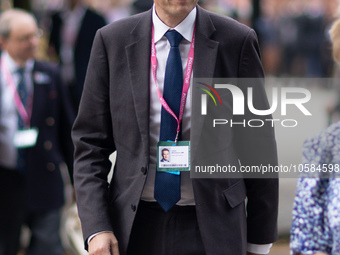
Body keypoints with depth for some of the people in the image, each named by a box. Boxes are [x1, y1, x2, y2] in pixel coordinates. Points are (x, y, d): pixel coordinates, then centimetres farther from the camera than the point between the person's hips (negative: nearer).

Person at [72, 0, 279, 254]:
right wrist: (96, 227, -8)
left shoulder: (238, 41, -3)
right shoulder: (112, 40, 1)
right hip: (135, 226, 1)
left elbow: (258, 146, 1)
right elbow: (90, 142, 3)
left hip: (211, 229, -1)